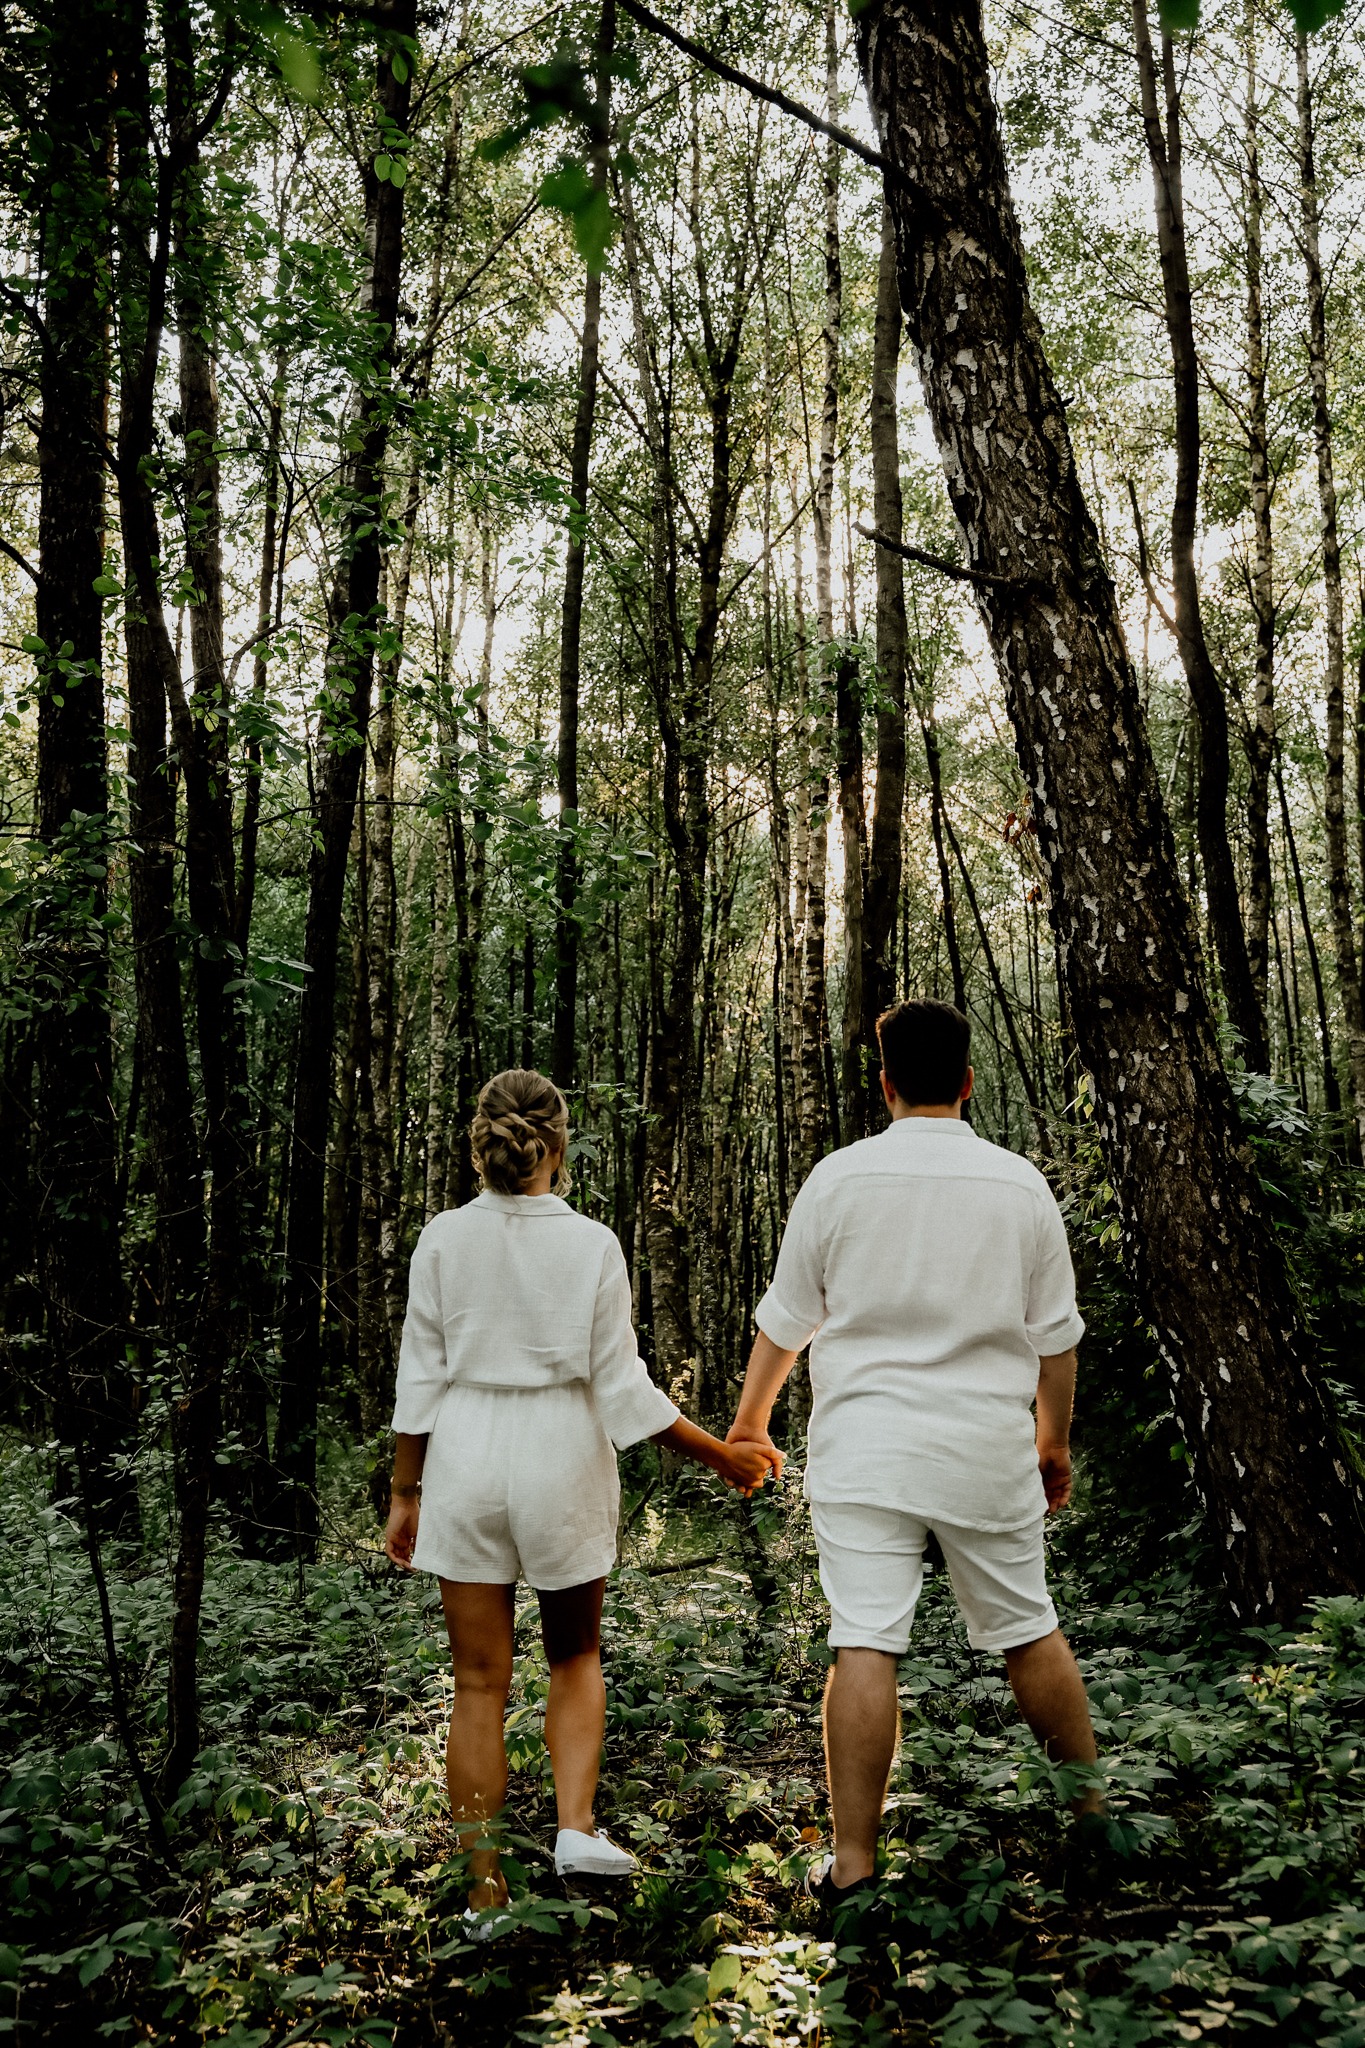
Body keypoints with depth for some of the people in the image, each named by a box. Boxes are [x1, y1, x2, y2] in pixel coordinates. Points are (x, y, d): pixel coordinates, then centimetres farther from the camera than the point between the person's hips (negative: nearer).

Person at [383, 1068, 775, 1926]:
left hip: (467, 1463, 1)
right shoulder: (592, 1244, -9)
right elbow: (623, 1389, -8)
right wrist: (721, 1454, 2)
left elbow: (421, 1379, -3)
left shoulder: (445, 1238, -6)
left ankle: (485, 1888, 17)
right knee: (576, 1656, 23)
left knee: (480, 1681, 10)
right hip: (562, 1462, -1)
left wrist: (405, 1492, 7)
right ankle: (577, 1824, 8)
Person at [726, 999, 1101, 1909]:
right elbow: (1056, 1334, 8)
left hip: (863, 1449, -1)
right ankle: (1093, 1811, 33)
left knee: (865, 1646, -2)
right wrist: (1056, 1439, 22)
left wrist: (751, 1422, 19)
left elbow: (785, 1320, 4)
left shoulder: (838, 1178, -3)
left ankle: (853, 1864, 2)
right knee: (1030, 1634, 17)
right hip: (987, 1451, 2)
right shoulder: (1021, 1185, 1)